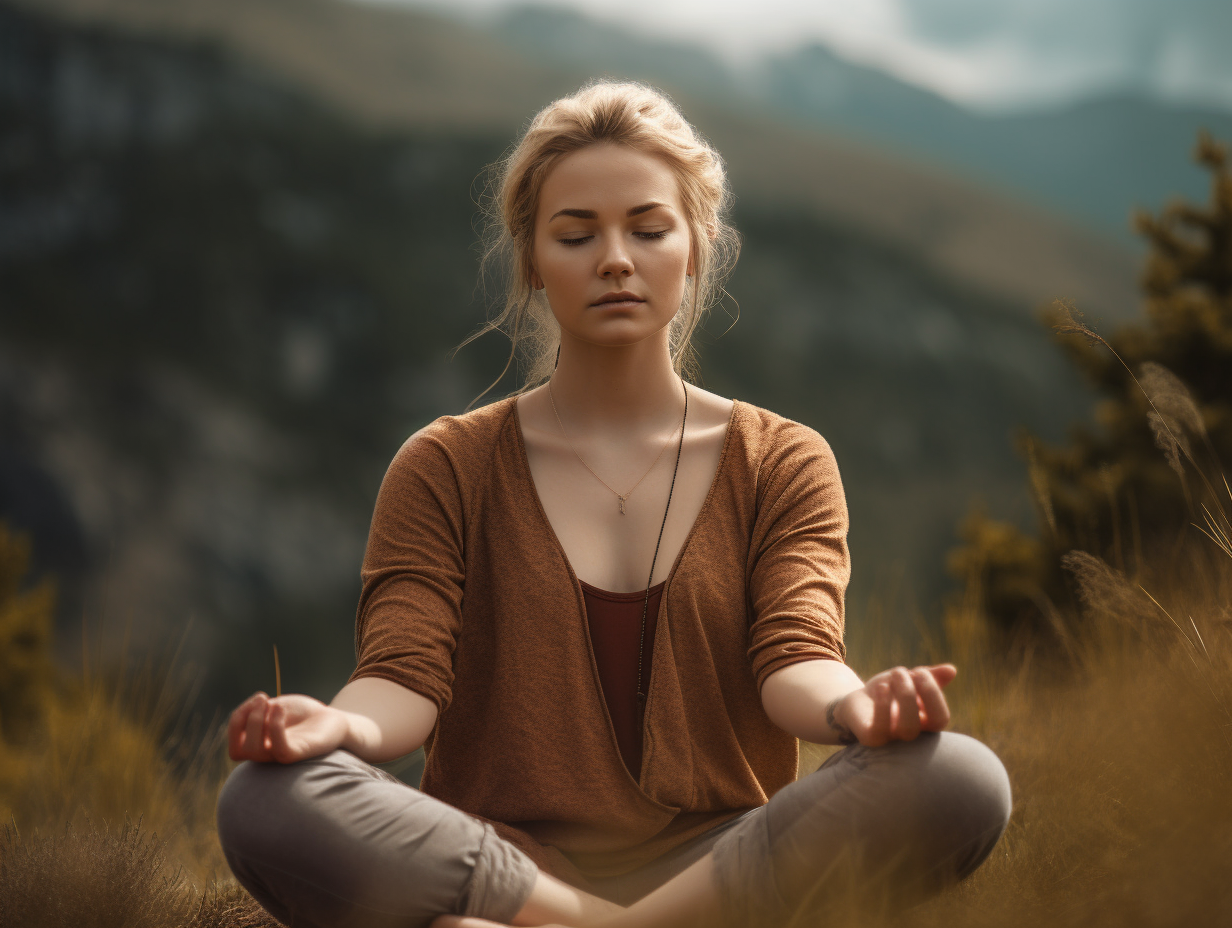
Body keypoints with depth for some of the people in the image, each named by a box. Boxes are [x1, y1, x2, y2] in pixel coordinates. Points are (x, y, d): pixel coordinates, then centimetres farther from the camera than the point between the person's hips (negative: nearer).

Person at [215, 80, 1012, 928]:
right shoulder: (448, 468, 10)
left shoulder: (782, 464, 12)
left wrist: (855, 706, -30)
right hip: (498, 858, -1)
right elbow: (409, 674, -4)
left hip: (729, 858, 2)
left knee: (965, 780, -29)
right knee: (271, 805, -32)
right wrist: (344, 725, -29)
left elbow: (793, 656, -4)